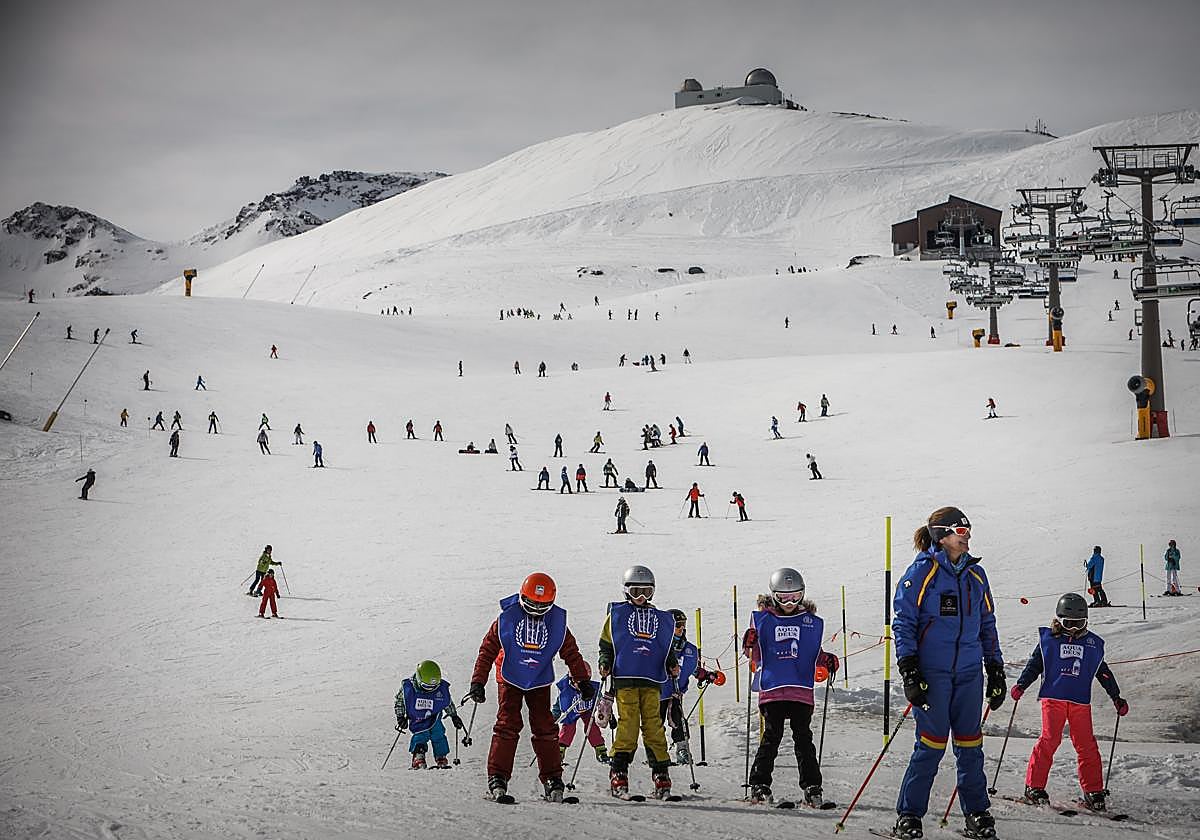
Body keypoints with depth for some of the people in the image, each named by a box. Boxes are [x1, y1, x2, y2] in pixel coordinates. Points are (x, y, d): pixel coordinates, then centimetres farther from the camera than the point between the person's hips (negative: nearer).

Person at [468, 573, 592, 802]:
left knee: (545, 728, -4)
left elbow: (571, 653, 6)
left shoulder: (556, 621, -6)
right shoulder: (507, 617, -12)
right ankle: (498, 777, -9)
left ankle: (552, 779, 2)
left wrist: (583, 681, 8)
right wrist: (478, 682, -11)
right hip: (510, 679, -2)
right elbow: (488, 649, -8)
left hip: (540, 682, 2)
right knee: (507, 725, -11)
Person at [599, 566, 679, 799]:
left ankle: (662, 777, -2)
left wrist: (672, 666, 7)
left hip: (652, 680, 2)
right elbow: (606, 644, 13)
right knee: (628, 723, -12)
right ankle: (618, 776, -10)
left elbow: (667, 649, 24)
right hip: (625, 678, -2)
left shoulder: (661, 619, 20)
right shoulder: (616, 613, 13)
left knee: (653, 725, -4)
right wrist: (605, 664, -3)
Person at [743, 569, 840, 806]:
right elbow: (756, 657, 10)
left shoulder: (811, 622, 14)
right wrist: (749, 645, -11)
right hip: (772, 688, -1)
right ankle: (759, 785, 0)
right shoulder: (763, 618, 9)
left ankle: (812, 787, 2)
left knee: (803, 738, -1)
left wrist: (827, 660, 1)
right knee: (771, 736, -6)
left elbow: (815, 655, 21)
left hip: (802, 689, 1)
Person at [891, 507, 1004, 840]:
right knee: (931, 743, -8)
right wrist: (908, 671, -12)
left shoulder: (975, 574, 14)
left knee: (970, 744, 5)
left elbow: (987, 624, 20)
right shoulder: (922, 571, -2)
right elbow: (903, 622, -5)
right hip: (932, 672, -5)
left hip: (969, 673, 5)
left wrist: (996, 671, 16)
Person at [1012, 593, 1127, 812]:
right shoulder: (1048, 639, 8)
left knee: (1086, 745, -2)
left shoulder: (1093, 644, 15)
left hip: (1081, 701, 2)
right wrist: (1021, 685, -5)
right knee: (1050, 739, -11)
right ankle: (1034, 787, -5)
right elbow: (1034, 665, 9)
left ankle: (1094, 792, 6)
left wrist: (1117, 698, 22)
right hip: (1053, 697, -2)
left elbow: (1104, 673, 22)